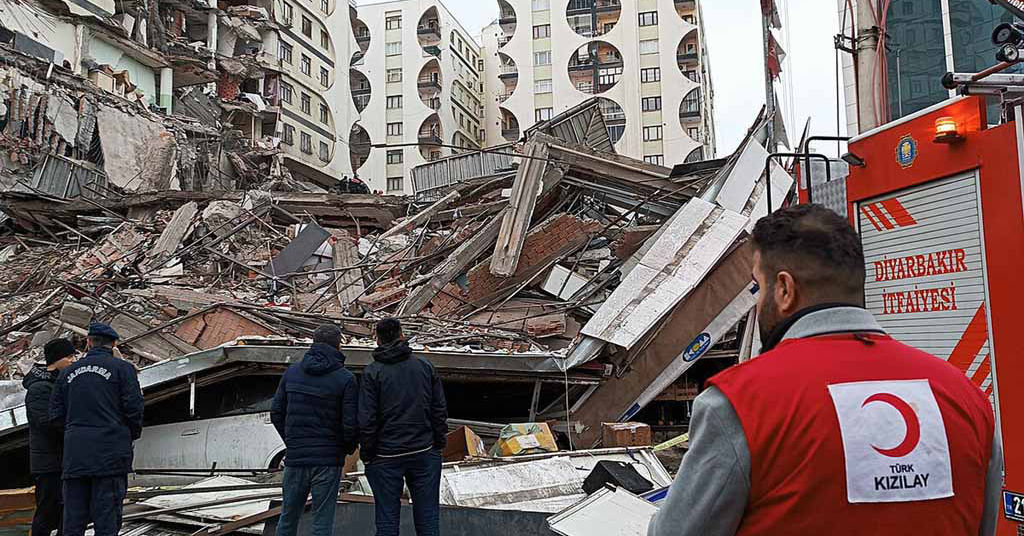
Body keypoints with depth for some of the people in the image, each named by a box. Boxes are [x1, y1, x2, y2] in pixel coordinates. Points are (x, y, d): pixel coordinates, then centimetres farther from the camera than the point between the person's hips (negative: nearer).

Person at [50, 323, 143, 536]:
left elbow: (56, 414, 10)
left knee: (73, 519, 8)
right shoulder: (122, 368, 0)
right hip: (110, 452, -4)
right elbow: (133, 408, -7)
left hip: (75, 454, 4)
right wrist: (132, 435, 8)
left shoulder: (68, 372, 13)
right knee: (107, 518, -2)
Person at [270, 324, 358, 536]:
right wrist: (349, 448, 8)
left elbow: (276, 413, 7)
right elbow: (351, 424, -11)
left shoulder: (292, 372, 4)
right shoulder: (345, 379, -8)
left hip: (294, 457, 3)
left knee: (288, 517, 17)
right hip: (328, 461, -3)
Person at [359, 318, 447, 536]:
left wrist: (366, 454, 0)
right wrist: (439, 444, 12)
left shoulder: (372, 372, -6)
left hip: (386, 456, -2)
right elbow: (440, 410, 4)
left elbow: (367, 420, -9)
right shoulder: (425, 366, 4)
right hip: (425, 453, 3)